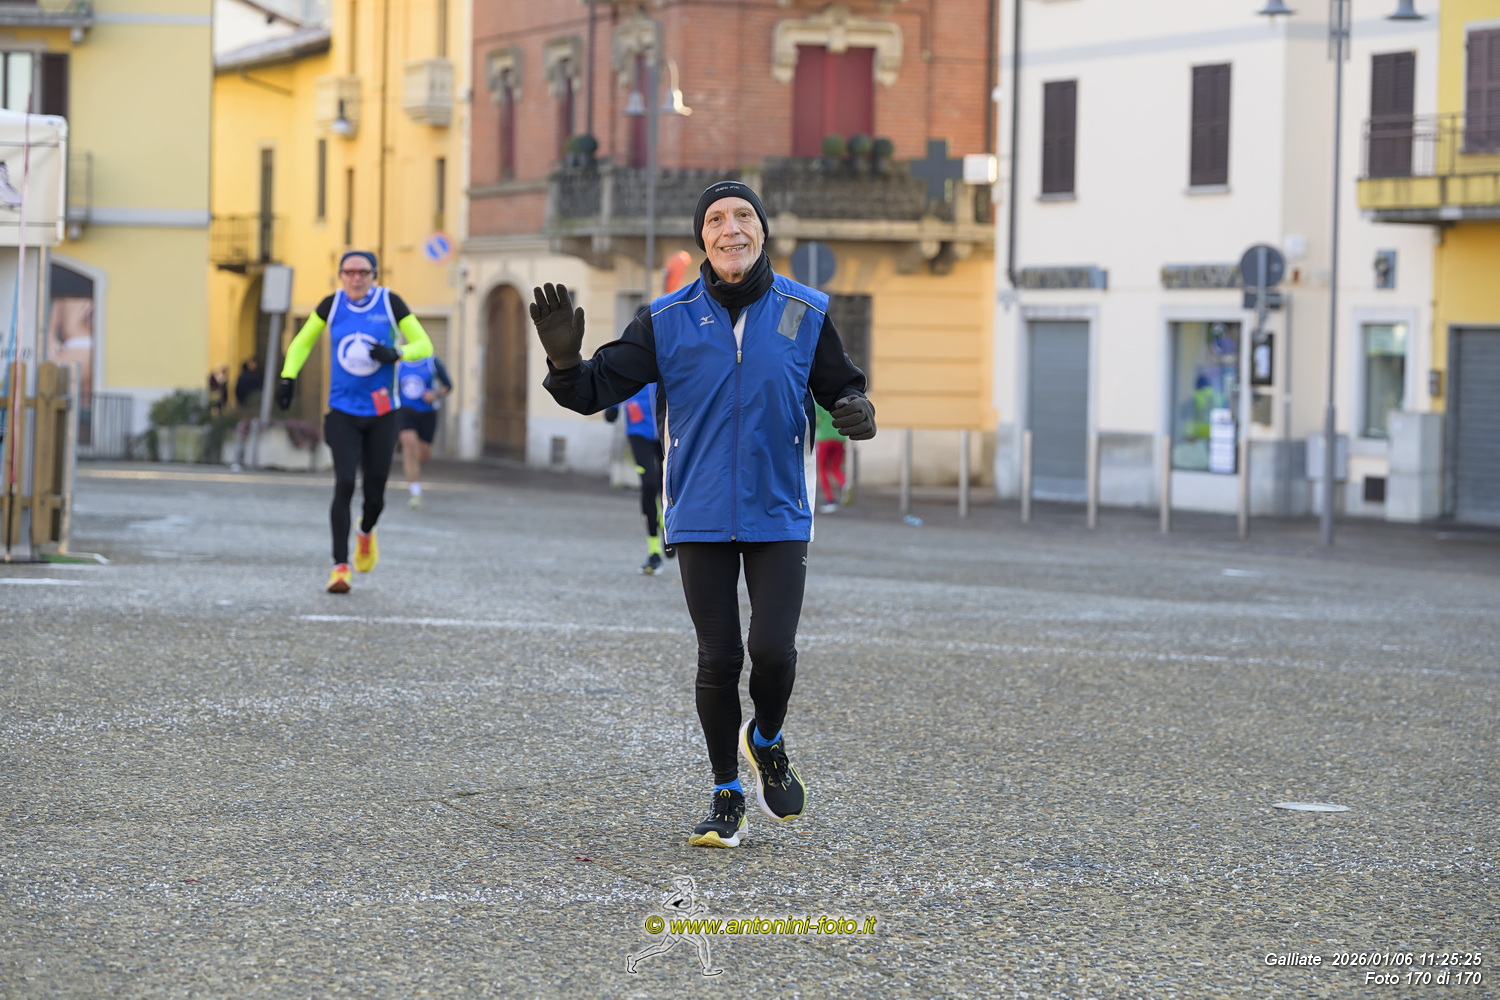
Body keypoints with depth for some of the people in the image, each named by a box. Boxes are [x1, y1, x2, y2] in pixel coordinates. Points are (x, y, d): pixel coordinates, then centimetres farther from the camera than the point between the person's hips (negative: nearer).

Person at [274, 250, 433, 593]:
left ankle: (366, 533, 42)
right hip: (342, 413, 0)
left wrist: (395, 354, -23)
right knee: (344, 485, -16)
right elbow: (302, 342, 15)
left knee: (375, 493, 6)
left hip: (381, 413, 0)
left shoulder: (390, 302, -4)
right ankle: (340, 566, -15)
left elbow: (424, 346, -3)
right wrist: (288, 376, 0)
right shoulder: (332, 304, 0)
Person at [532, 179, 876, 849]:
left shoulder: (804, 314, 0)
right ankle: (726, 795, 19)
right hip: (702, 517, 0)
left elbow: (841, 387, 10)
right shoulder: (669, 320, -2)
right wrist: (565, 361, -25)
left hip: (778, 517, 0)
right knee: (719, 660, 0)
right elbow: (598, 388, -3)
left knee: (773, 652, -11)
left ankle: (766, 742, 22)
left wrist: (857, 412, -14)